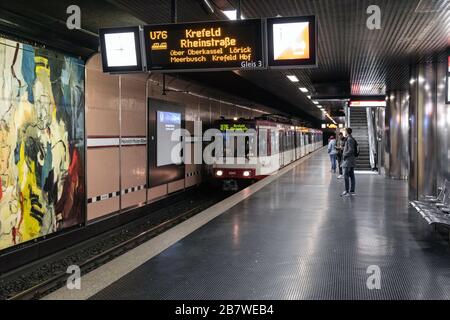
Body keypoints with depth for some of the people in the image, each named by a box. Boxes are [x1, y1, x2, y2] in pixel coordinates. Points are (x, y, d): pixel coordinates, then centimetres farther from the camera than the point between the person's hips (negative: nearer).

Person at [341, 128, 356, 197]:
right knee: (351, 175, 9)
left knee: (346, 176, -9)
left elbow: (351, 150, -21)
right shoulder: (352, 139, 15)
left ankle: (347, 191, -10)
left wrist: (344, 155, -11)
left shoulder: (349, 139, -15)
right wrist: (344, 153, 16)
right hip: (352, 160, 10)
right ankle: (352, 191, 12)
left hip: (348, 160, -10)